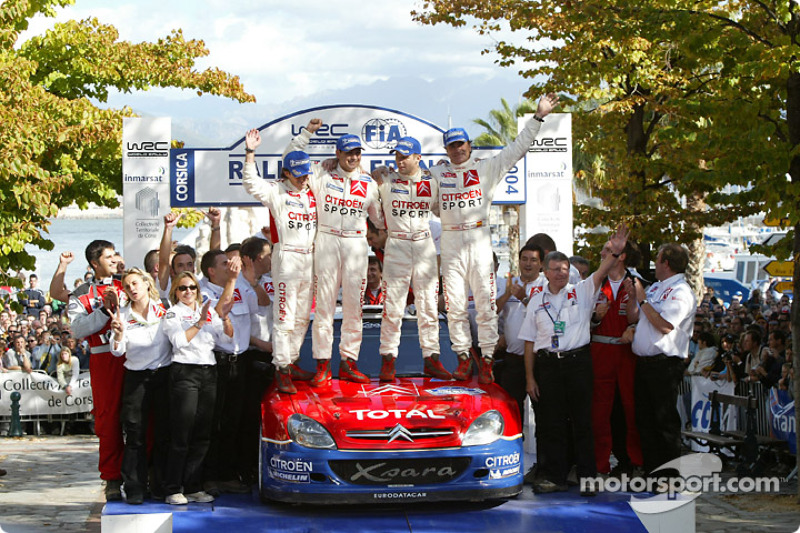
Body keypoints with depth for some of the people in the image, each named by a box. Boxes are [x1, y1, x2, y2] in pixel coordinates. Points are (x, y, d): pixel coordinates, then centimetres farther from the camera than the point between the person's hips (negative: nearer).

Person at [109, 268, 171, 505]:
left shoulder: (164, 309, 4)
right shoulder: (122, 315, 5)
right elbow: (117, 351, -3)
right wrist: (118, 334, -19)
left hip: (164, 374, 0)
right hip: (136, 378, 0)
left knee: (164, 432, 2)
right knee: (135, 435, -3)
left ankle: (161, 486, 11)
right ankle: (134, 489, 1)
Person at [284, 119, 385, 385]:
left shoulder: (368, 183, 13)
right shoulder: (322, 175, 6)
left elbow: (379, 218, 21)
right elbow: (291, 158, 6)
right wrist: (307, 133, 1)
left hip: (356, 244, 2)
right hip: (327, 241, -2)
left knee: (353, 304, 2)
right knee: (324, 301, -3)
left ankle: (349, 361, 9)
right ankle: (322, 364, 1)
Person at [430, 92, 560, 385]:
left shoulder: (487, 168, 10)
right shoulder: (436, 174, 15)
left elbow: (517, 148, 6)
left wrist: (538, 117, 1)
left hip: (479, 241, -2)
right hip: (450, 243, 2)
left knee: (486, 303, -4)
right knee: (455, 305, 2)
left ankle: (486, 360, 1)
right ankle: (463, 358, 10)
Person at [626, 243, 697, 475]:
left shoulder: (680, 292, -12)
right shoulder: (655, 287, 17)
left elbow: (665, 325, -23)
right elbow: (635, 317, 22)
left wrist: (643, 299, -15)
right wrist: (632, 294, 8)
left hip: (665, 365, -9)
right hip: (644, 363, 9)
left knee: (665, 421, -5)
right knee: (644, 419, 12)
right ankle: (651, 471, 20)